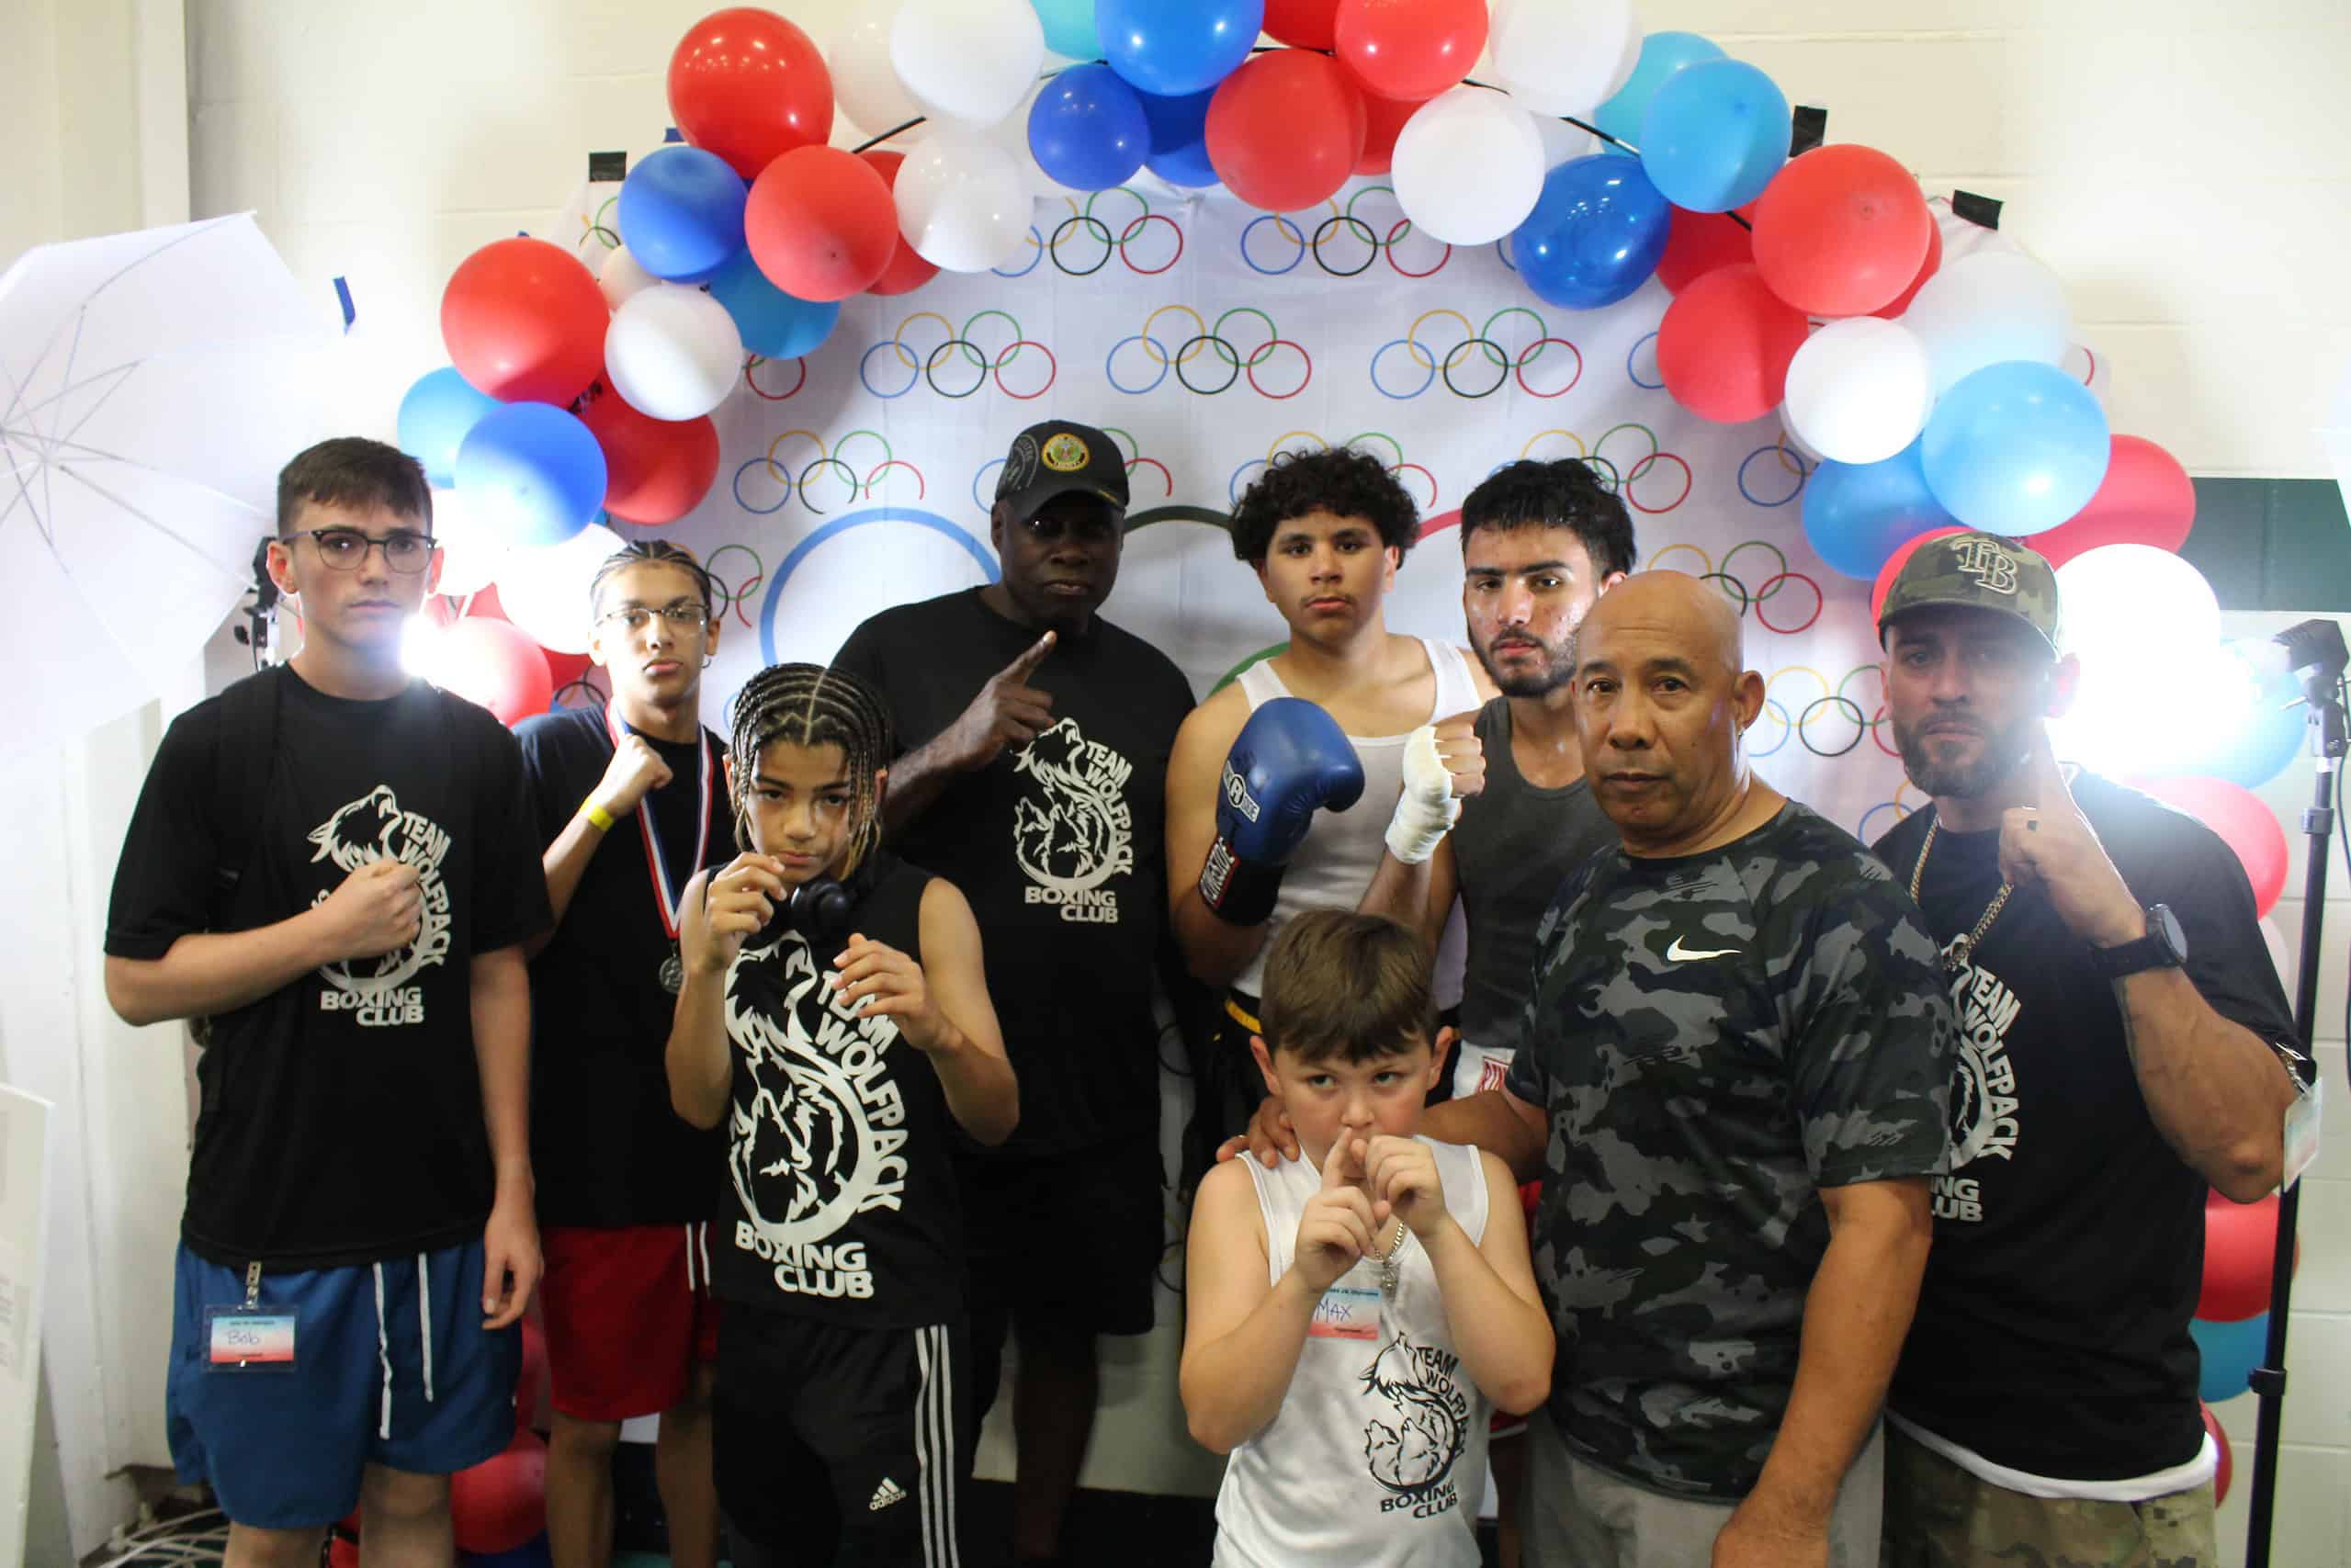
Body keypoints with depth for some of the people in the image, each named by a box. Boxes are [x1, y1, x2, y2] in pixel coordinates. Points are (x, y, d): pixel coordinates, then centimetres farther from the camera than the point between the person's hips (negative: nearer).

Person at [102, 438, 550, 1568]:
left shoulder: (476, 747, 3)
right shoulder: (217, 743, -5)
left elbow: (496, 973, 5)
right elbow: (135, 982, -5)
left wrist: (512, 1189, 2)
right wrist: (328, 930, -17)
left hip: (444, 1219, 3)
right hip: (271, 1223, -2)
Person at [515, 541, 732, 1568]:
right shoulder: (549, 753, -2)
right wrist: (605, 808, -16)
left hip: (725, 1145, 4)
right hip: (597, 1155, -4)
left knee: (703, 1396, 16)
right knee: (586, 1424, 8)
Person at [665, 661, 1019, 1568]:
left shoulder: (927, 907, -11)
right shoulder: (714, 901, 1)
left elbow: (996, 1120, -13)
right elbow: (698, 1105, -6)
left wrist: (936, 1032, -34)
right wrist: (710, 963, -21)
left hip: (891, 1314, -4)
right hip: (755, 1297, 4)